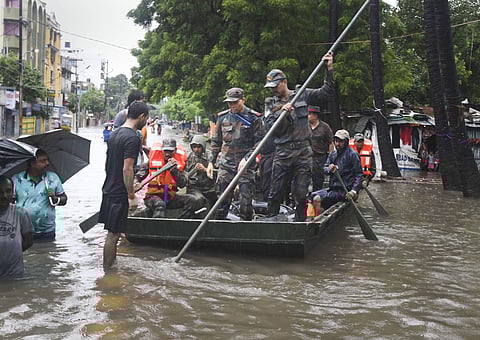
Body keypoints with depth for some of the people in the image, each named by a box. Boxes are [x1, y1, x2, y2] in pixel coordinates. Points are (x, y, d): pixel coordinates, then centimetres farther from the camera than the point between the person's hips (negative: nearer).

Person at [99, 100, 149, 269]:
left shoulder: (114, 134, 12)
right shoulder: (133, 138, -17)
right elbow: (127, 169, -22)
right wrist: (131, 196, -18)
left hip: (108, 190, 9)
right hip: (119, 194, -9)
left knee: (113, 233, 17)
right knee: (113, 235, -2)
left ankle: (109, 269, 27)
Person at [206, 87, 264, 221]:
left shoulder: (254, 118, -1)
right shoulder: (223, 117, 9)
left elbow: (259, 142, -4)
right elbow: (216, 142, 16)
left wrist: (246, 158, -14)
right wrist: (211, 162, 10)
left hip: (246, 165, -3)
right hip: (226, 164, 3)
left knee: (246, 199, -4)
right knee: (222, 198, 3)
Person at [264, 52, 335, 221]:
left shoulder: (302, 95, 9)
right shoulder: (270, 103, 8)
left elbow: (326, 92, 11)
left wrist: (329, 69, 5)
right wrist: (282, 112, -18)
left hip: (303, 151, 0)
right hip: (282, 152, 0)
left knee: (301, 193, 3)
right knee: (275, 192, 0)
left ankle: (300, 223, 11)